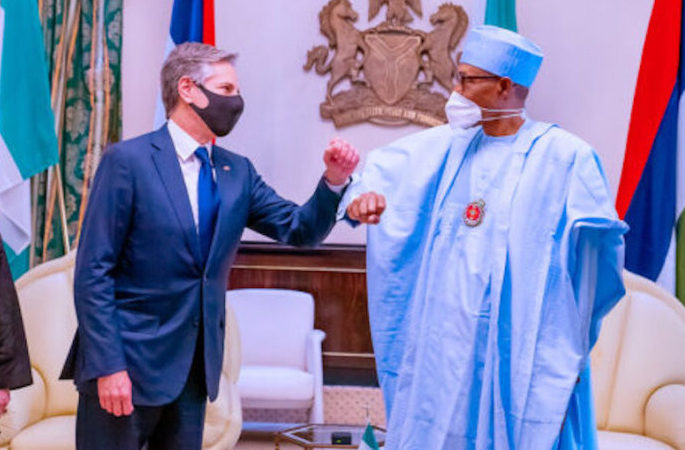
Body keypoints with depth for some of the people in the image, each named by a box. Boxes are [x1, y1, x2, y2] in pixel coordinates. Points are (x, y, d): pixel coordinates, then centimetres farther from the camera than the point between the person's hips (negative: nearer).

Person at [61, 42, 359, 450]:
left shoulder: (238, 172, 9)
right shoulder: (128, 160, -9)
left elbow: (300, 229, 6)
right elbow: (93, 273, -11)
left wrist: (334, 181, -12)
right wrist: (108, 366, -17)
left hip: (196, 366, 6)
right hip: (128, 361, -6)